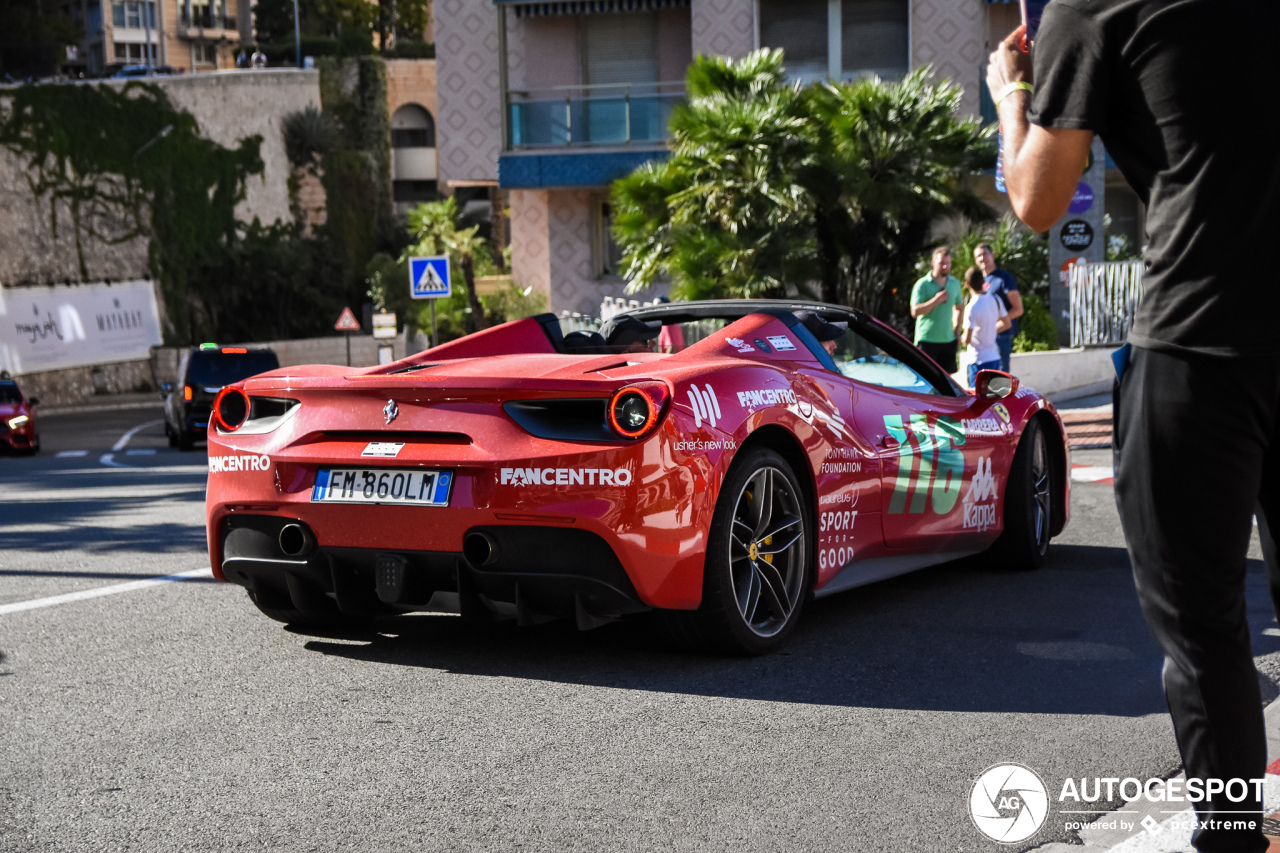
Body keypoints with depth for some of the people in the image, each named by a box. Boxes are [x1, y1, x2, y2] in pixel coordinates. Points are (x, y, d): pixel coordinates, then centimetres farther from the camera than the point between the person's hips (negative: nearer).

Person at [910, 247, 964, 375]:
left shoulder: (955, 283, 11)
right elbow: (915, 311, -12)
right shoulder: (922, 284, -5)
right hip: (927, 339, -5)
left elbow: (959, 307, 25)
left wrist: (956, 327, 11)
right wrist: (935, 300, -20)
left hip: (948, 339, 5)